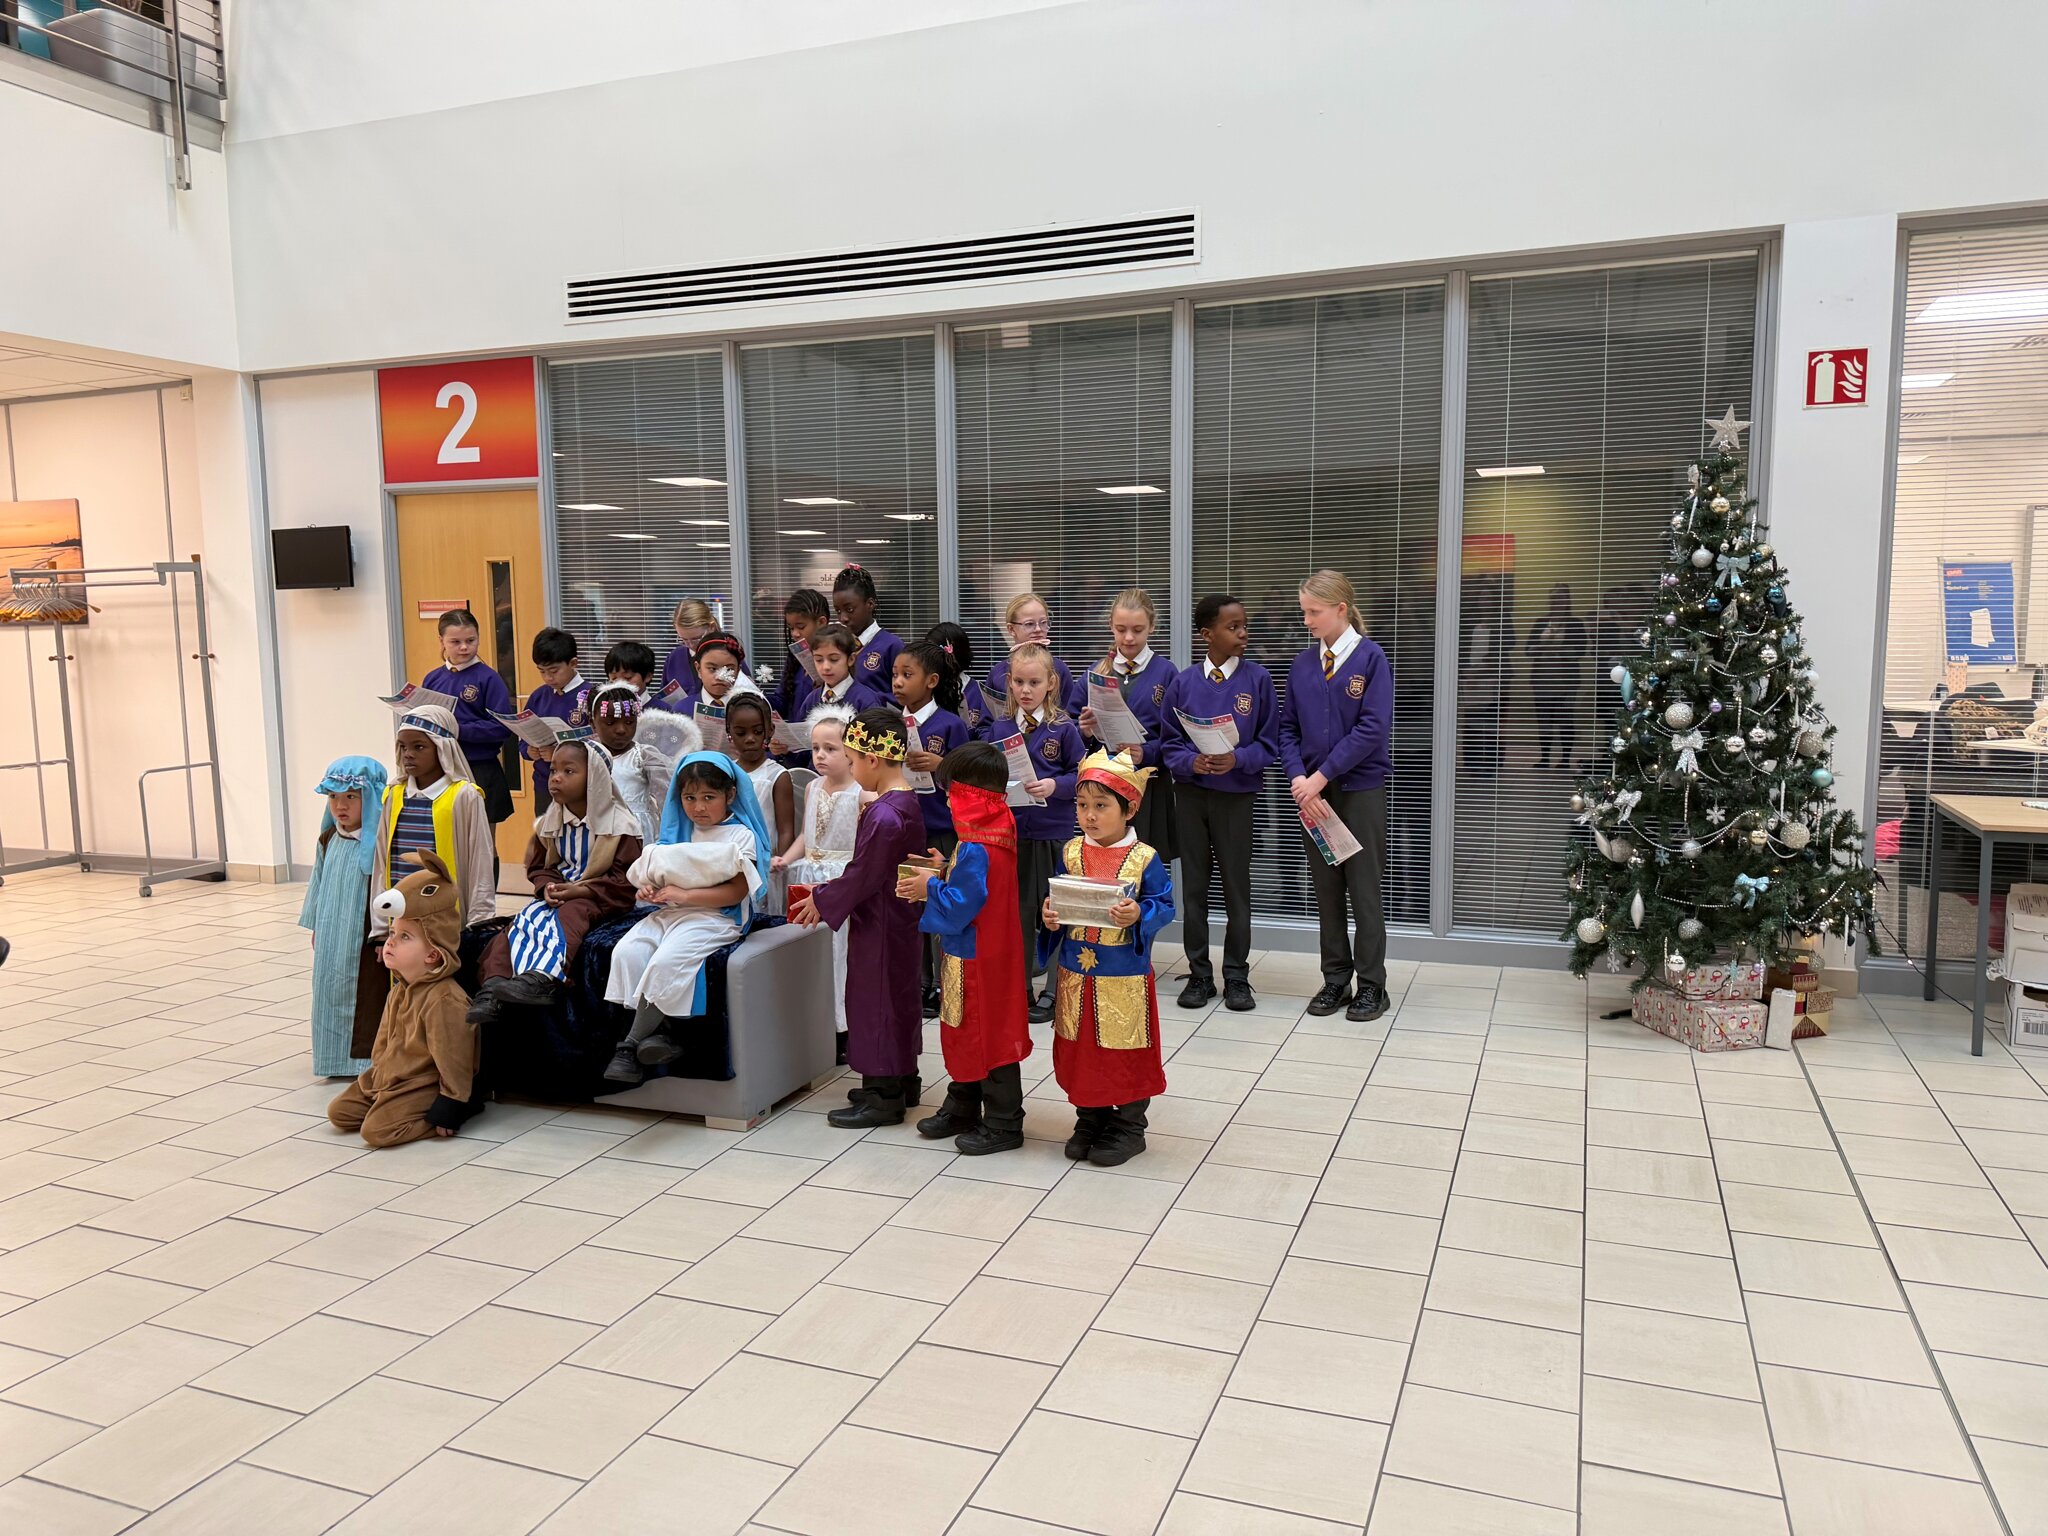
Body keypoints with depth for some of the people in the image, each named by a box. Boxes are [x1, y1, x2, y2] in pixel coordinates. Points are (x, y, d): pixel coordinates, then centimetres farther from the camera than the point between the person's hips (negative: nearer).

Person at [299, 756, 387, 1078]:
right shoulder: (328, 841, 7)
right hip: (332, 935, 7)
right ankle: (339, 1056, 27)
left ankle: (369, 1055, 10)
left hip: (365, 934, -7)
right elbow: (319, 884, 16)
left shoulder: (378, 842, -16)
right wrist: (316, 926, 18)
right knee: (332, 990, 14)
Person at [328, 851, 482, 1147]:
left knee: (377, 1130, -21)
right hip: (387, 1077, 9)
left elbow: (453, 1060, -23)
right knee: (339, 1112, 6)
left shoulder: (444, 1000, -25)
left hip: (423, 1085, -9)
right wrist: (377, 1069, 22)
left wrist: (450, 1107, -21)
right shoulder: (399, 989, 6)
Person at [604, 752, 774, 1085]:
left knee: (665, 961, -29)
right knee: (626, 952, -20)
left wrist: (684, 895, -19)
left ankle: (631, 1045, -15)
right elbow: (660, 873, 23)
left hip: (715, 917, -7)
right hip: (669, 912, 7)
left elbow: (737, 891, -12)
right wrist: (648, 890, -2)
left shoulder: (741, 835, -2)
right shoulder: (678, 832, 19)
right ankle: (655, 1031, -18)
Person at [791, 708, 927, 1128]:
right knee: (897, 996, 19)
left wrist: (821, 901, -7)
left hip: (879, 925, -10)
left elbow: (861, 877, -21)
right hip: (899, 917, 10)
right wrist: (828, 892, 14)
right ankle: (903, 1082, 32)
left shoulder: (882, 815, -26)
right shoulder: (907, 803, 5)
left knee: (876, 1001, 2)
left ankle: (883, 1097, 12)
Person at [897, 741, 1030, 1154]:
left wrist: (930, 888, -12)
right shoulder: (995, 834, 6)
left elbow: (959, 907, -27)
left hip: (978, 960, -10)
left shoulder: (976, 849, -26)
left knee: (989, 1037, 2)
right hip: (974, 954, 10)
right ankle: (962, 1109, 34)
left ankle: (1003, 1124, 14)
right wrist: (945, 871, 5)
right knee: (964, 1033, 20)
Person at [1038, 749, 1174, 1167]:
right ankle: (1089, 1120, 31)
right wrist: (1048, 913, -11)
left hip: (1125, 978, -4)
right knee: (1081, 1050, 14)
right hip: (1076, 974, 4)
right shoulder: (1071, 852, 2)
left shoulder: (1145, 859, -10)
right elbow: (1057, 900, 11)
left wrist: (1139, 914, -28)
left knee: (1126, 1051, 6)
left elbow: (1164, 906, -9)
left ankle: (1128, 1126, 23)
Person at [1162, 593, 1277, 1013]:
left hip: (1237, 793, -1)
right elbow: (1168, 743, 2)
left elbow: (1268, 742, -2)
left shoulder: (1257, 678, -4)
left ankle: (1237, 977, 18)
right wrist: (1192, 761, -17)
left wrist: (1237, 759, -19)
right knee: (1194, 886, 8)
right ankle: (1199, 975, 20)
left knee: (1237, 886, 6)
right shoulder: (1183, 683, -1)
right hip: (1190, 792, 1)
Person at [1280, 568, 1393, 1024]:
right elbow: (1287, 728, 5)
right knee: (1325, 888, 10)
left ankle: (1372, 984, 14)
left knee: (1363, 887, 3)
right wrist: (1299, 779, -11)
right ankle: (1335, 980, 21)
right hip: (1312, 790, 5)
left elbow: (1373, 729, -16)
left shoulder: (1370, 658, -8)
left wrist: (1322, 776, -18)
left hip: (1360, 789, -4)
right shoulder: (1303, 664, 6)